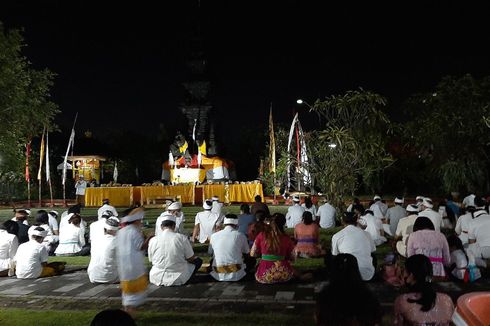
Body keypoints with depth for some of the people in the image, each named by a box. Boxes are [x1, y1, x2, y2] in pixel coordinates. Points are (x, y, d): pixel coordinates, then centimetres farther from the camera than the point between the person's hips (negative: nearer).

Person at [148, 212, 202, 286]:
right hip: (177, 279, -1)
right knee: (198, 260, 17)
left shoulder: (152, 240, -11)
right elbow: (191, 259, -8)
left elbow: (151, 261, 3)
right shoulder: (182, 238, -19)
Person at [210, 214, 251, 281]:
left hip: (218, 276, 0)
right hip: (236, 275, 0)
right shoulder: (240, 235, -6)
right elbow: (247, 252, 11)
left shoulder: (214, 236, -1)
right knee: (252, 260, 25)